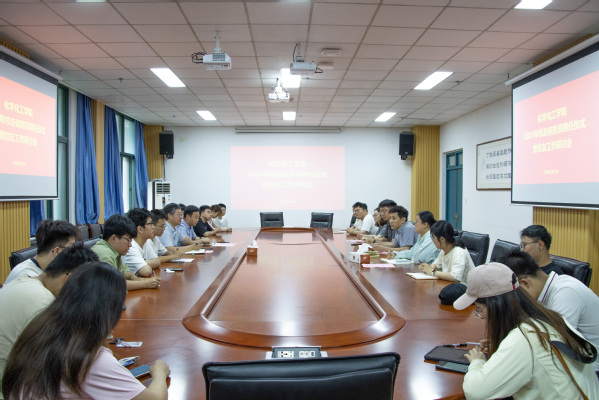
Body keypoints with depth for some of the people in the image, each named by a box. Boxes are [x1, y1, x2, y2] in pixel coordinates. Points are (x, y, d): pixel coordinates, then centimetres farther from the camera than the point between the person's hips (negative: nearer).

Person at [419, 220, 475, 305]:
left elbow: (455, 277, -31)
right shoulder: (444, 250, 7)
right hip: (449, 285, 8)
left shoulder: (459, 252, -20)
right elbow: (437, 264, 23)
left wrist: (433, 272, -19)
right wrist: (428, 267, -1)